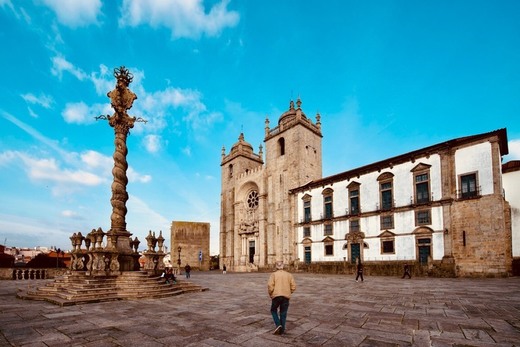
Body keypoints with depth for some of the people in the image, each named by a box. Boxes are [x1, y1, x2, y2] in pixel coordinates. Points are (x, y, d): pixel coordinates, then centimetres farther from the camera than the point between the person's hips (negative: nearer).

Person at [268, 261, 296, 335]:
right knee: (283, 313, 12)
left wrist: (270, 294, 3)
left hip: (276, 296, -2)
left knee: (273, 310, 18)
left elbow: (270, 285, -12)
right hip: (286, 297, 2)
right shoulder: (289, 275, 8)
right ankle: (281, 330, 12)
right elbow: (293, 286, 3)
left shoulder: (273, 274, 0)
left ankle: (278, 324, 0)